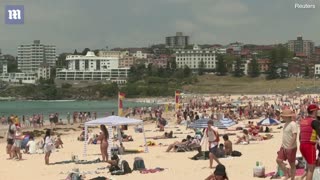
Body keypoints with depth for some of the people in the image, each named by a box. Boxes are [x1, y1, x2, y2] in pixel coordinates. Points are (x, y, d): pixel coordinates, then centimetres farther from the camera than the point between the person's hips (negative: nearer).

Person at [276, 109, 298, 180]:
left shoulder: (293, 124, -18)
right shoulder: (286, 124, 11)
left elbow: (294, 136, -24)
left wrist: (290, 146, -27)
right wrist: (282, 145, 20)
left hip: (291, 148, -9)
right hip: (284, 147, 9)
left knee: (292, 164, 3)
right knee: (279, 160, 5)